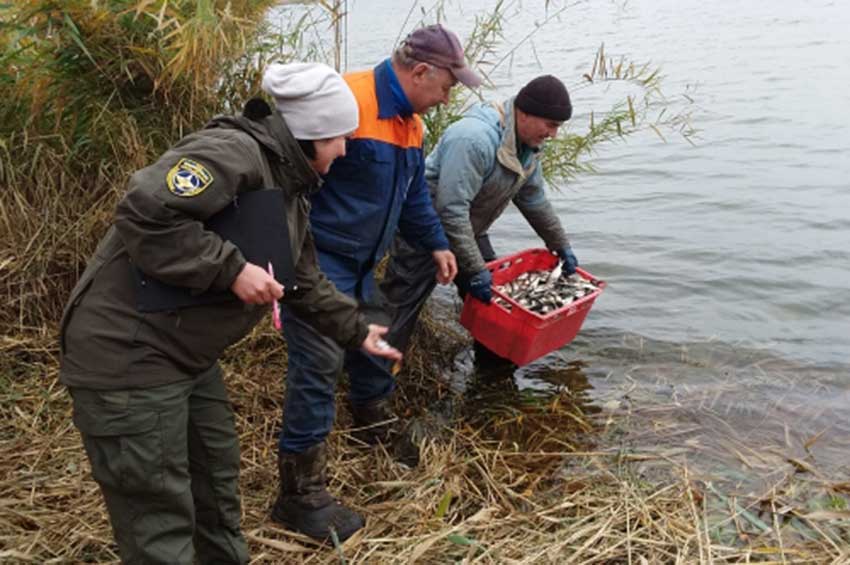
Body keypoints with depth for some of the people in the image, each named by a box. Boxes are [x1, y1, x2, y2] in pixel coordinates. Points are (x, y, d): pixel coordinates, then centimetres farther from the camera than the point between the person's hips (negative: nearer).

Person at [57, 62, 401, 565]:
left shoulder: (290, 187, 12)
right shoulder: (234, 152, -21)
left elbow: (304, 281, 22)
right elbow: (144, 214, -31)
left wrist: (356, 332, 25)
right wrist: (231, 269, -27)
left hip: (188, 354, 10)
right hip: (126, 353, -10)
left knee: (217, 477, 24)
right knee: (161, 515, 0)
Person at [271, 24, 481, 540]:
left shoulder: (410, 122, 10)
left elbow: (415, 194, 23)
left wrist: (436, 244, 20)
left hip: (359, 263, 10)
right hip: (317, 259, -9)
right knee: (320, 366, -8)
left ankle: (376, 425, 50)